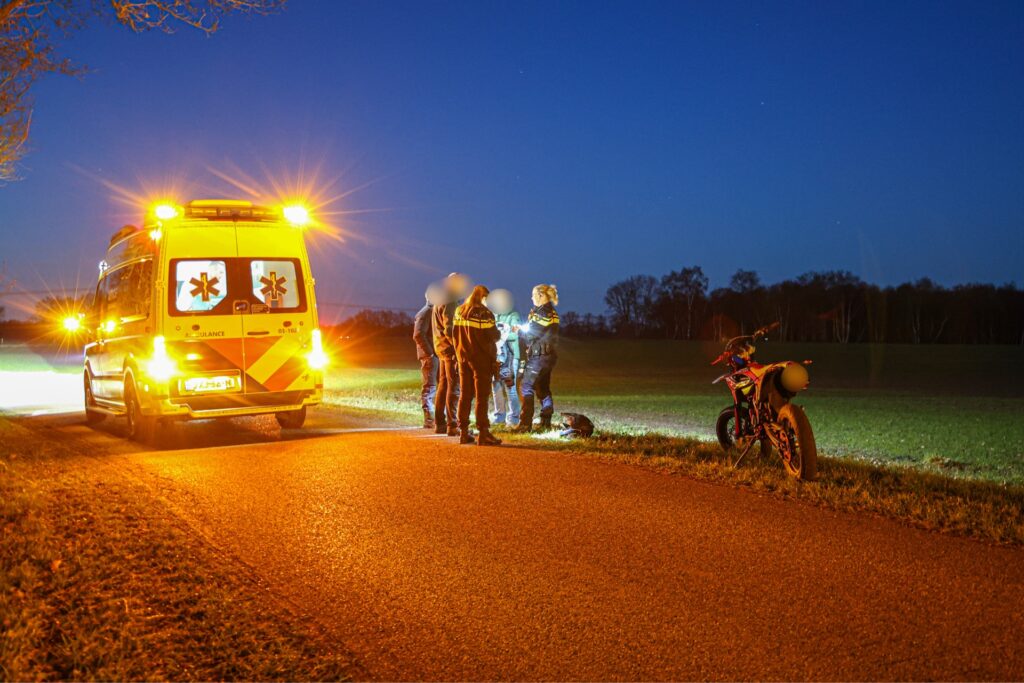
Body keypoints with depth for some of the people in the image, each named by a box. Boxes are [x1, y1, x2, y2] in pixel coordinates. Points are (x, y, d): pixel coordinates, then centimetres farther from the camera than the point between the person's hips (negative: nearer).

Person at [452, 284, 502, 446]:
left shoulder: (459, 311, 7)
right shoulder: (484, 313, -15)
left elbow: (455, 335, 12)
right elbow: (494, 336, -14)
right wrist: (499, 334, 7)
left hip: (463, 358, 6)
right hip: (482, 358, -6)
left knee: (464, 395, 10)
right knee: (482, 396, -3)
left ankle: (463, 432, 12)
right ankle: (483, 433, -3)